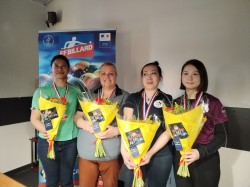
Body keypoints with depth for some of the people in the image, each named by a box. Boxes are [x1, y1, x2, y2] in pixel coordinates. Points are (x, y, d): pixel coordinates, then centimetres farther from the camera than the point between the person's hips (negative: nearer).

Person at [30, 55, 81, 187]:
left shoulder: (76, 92, 5)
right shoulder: (41, 91, 0)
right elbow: (34, 118, -2)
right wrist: (45, 130, -20)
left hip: (70, 142, 1)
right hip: (47, 142, -1)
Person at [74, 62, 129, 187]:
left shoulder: (125, 97, 1)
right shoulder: (89, 96, 11)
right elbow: (77, 117, 11)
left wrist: (117, 130, -20)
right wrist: (84, 124, -11)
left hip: (111, 154, -2)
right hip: (87, 153, 3)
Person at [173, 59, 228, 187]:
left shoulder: (213, 103, -7)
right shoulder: (176, 103, 3)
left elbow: (221, 135, -5)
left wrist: (201, 152, -17)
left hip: (206, 161, -3)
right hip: (180, 160, 3)